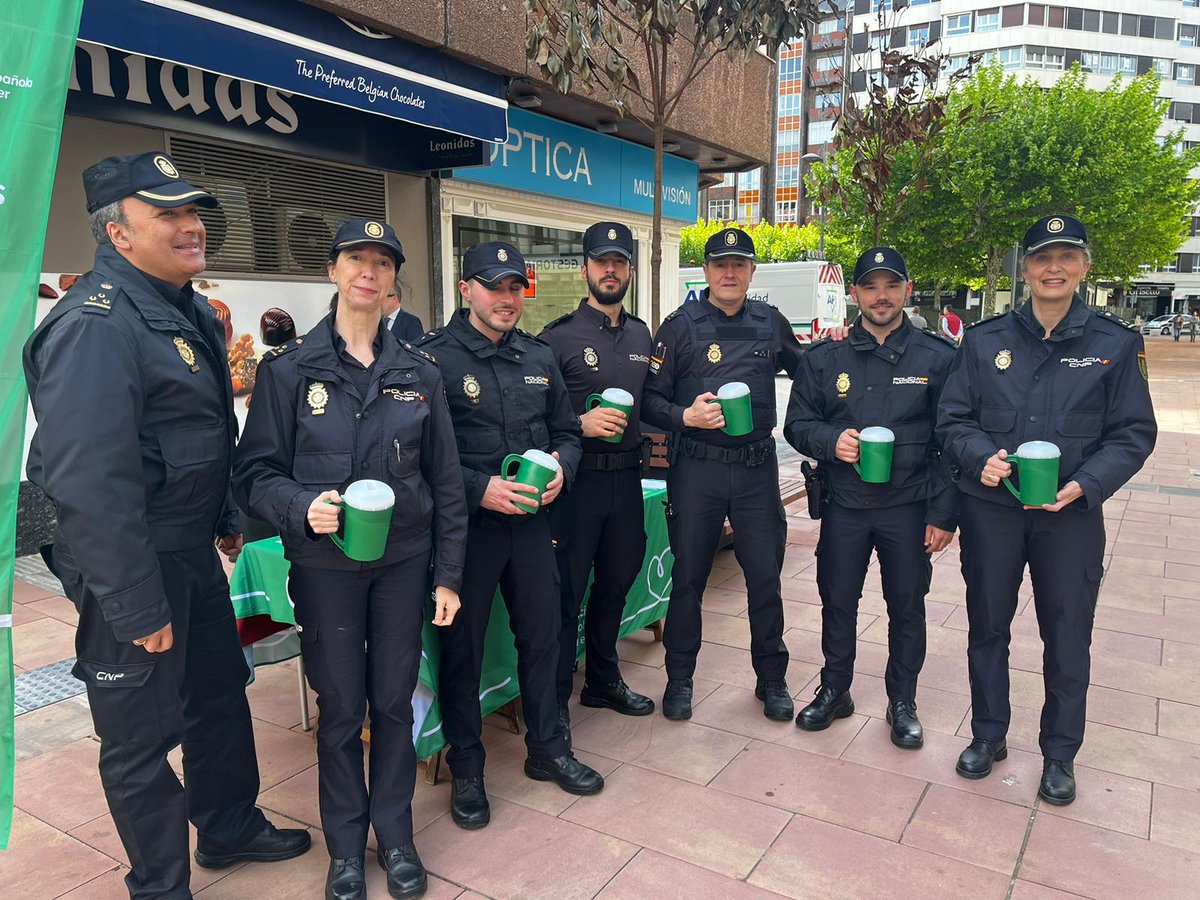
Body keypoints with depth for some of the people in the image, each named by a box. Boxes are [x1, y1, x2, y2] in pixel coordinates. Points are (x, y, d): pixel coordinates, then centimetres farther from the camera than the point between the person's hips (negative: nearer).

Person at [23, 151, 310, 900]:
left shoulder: (191, 311, 8)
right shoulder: (95, 325, -22)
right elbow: (88, 483, -28)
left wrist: (227, 521, 20)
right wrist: (137, 608, -25)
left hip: (194, 553, 9)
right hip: (134, 569, -9)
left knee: (221, 696, 22)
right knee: (142, 738, 9)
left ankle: (231, 829, 45)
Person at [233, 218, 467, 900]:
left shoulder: (418, 372, 2)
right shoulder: (290, 370, -4)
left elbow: (446, 484, 4)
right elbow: (256, 473, -3)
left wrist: (449, 574, 3)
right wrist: (303, 507, -24)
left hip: (404, 562, 2)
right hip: (325, 568, -1)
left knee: (395, 700, 12)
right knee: (341, 708, 10)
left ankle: (395, 832, 33)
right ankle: (345, 844, 32)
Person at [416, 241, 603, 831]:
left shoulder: (539, 357, 10)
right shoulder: (434, 356, -8)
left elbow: (566, 430, 16)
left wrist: (561, 467, -4)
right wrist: (481, 489, -21)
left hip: (531, 520, 5)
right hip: (466, 524, -5)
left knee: (543, 634, 14)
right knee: (462, 646, 6)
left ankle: (547, 750, 34)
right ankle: (465, 770, 25)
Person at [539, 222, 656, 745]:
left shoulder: (641, 335, 11)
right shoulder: (559, 337, -7)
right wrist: (581, 424, -22)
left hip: (627, 476, 6)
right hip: (577, 479, -6)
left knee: (616, 582, 18)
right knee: (566, 593, 1)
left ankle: (603, 680, 37)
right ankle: (554, 702, 15)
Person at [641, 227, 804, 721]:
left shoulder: (771, 323, 7)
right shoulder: (680, 325, -3)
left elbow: (803, 371, 24)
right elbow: (651, 400, -2)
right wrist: (686, 415, -20)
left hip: (757, 468, 3)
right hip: (697, 469, -2)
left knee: (765, 577, 9)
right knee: (688, 577, 8)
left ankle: (771, 679, 28)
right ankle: (679, 678, 26)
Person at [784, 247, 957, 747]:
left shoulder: (938, 356, -2)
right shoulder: (825, 358, 2)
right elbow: (797, 425, 6)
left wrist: (943, 514, -5)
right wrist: (832, 441, -16)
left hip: (910, 507, -1)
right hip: (844, 505, 1)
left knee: (907, 606, 11)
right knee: (837, 601, 12)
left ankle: (902, 702, 31)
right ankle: (835, 690, 33)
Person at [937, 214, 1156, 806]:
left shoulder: (1116, 343, -2)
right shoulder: (984, 340, 1)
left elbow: (1134, 433, -1)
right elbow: (951, 419, 2)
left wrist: (1084, 484, -17)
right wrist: (982, 456, -18)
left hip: (1071, 514, -1)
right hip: (989, 508, 1)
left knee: (1067, 637, 10)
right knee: (987, 626, 13)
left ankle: (1060, 753, 31)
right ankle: (988, 734, 34)